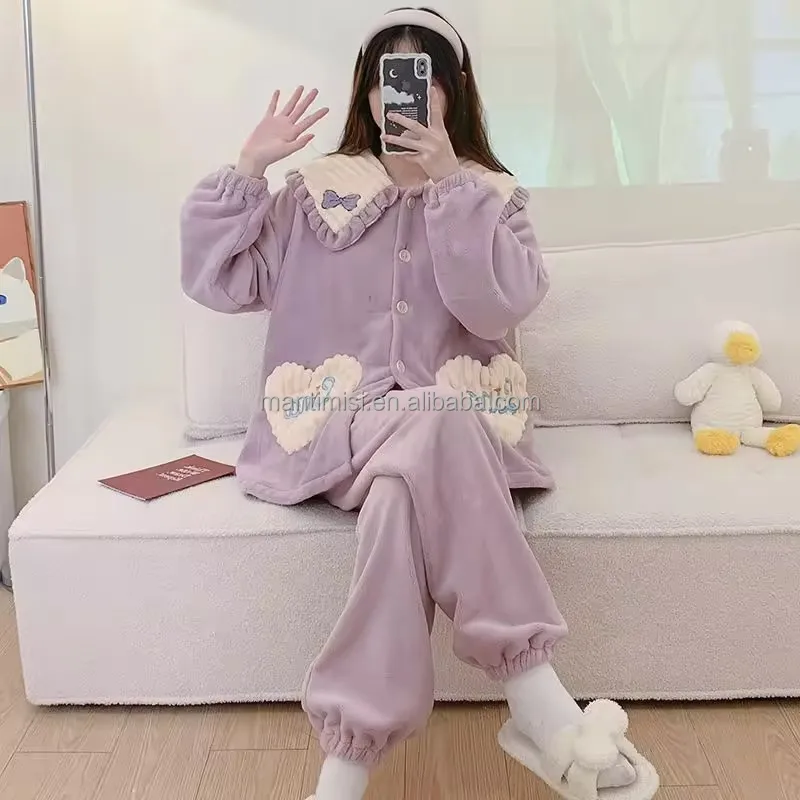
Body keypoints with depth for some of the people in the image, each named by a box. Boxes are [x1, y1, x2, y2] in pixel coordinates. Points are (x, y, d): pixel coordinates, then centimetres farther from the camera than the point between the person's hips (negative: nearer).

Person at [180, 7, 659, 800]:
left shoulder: (492, 195, 10)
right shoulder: (319, 190, 12)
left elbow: (498, 306, -10)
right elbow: (219, 280, 5)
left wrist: (448, 183, -14)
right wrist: (248, 167, -3)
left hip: (453, 421, 1)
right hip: (339, 419, 0)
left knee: (405, 483, -37)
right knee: (431, 429, -36)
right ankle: (537, 703, -36)